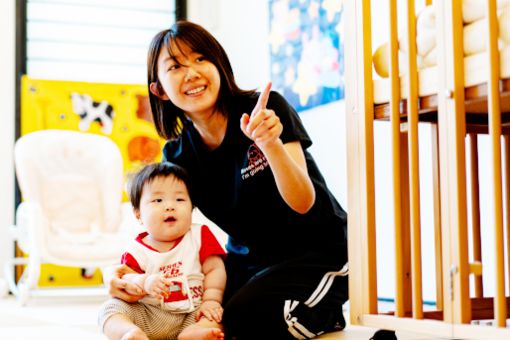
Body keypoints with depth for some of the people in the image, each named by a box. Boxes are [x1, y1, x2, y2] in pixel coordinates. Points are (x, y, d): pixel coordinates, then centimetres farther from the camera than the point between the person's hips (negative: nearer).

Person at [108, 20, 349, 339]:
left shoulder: (266, 108, -17)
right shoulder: (179, 155, -4)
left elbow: (303, 203, -22)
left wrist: (271, 144, -41)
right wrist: (130, 274, -24)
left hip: (317, 253, -5)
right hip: (249, 259, 5)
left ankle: (325, 314, 2)